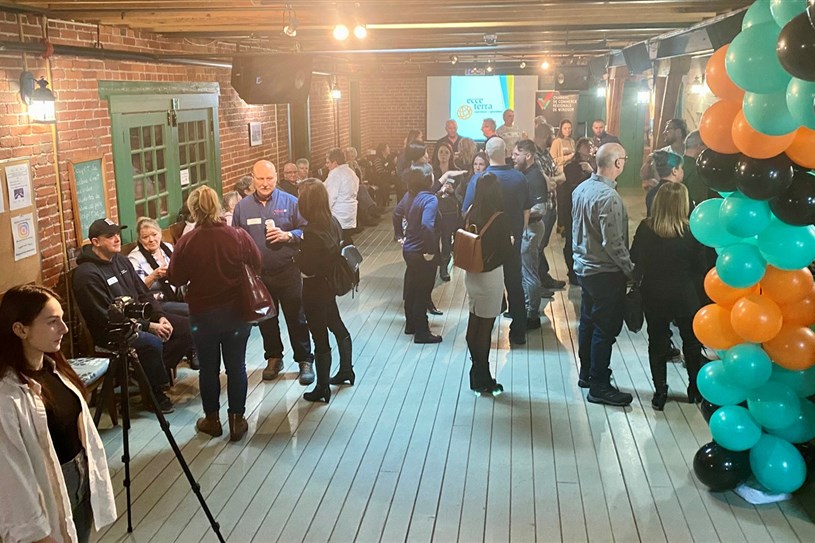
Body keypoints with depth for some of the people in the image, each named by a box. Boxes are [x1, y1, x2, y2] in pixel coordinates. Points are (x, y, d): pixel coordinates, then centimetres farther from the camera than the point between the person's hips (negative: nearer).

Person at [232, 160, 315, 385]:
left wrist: (288, 236, -19)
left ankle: (305, 361, 16)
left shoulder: (291, 203, -3)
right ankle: (273, 358, 32)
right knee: (266, 320, 15)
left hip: (288, 272, -3)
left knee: (296, 318, 3)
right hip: (257, 274, 3)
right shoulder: (242, 207, 4)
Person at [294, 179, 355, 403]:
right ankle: (346, 371, 42)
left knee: (320, 339, 4)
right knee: (337, 326, 25)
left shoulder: (312, 231, -26)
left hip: (315, 290, -8)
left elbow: (307, 267, -24)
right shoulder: (333, 222, -3)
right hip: (330, 285, 8)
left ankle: (322, 389, 18)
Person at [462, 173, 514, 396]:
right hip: (490, 276, -5)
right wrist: (510, 242, 6)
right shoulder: (499, 218, -18)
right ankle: (482, 380, 12)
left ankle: (477, 371, 35)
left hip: (471, 274, 6)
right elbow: (507, 253, -12)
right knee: (485, 327, 3)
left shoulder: (471, 213, -3)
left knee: (473, 323, 18)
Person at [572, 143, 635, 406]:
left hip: (584, 266, 9)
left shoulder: (581, 189, 3)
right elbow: (613, 243, -24)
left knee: (588, 322, 19)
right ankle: (599, 387, 10)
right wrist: (630, 269, -13)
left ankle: (586, 374, 33)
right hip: (606, 273, -9)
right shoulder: (609, 197, -24)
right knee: (605, 330, 1)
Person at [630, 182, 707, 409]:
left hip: (653, 296, 1)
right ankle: (695, 388, 33)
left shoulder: (645, 228, -12)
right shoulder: (691, 231, -16)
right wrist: (688, 284, 11)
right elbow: (700, 268, -6)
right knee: (692, 342, 20)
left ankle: (660, 392, 19)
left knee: (657, 343, 15)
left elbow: (635, 259, -2)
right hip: (684, 296, -1)